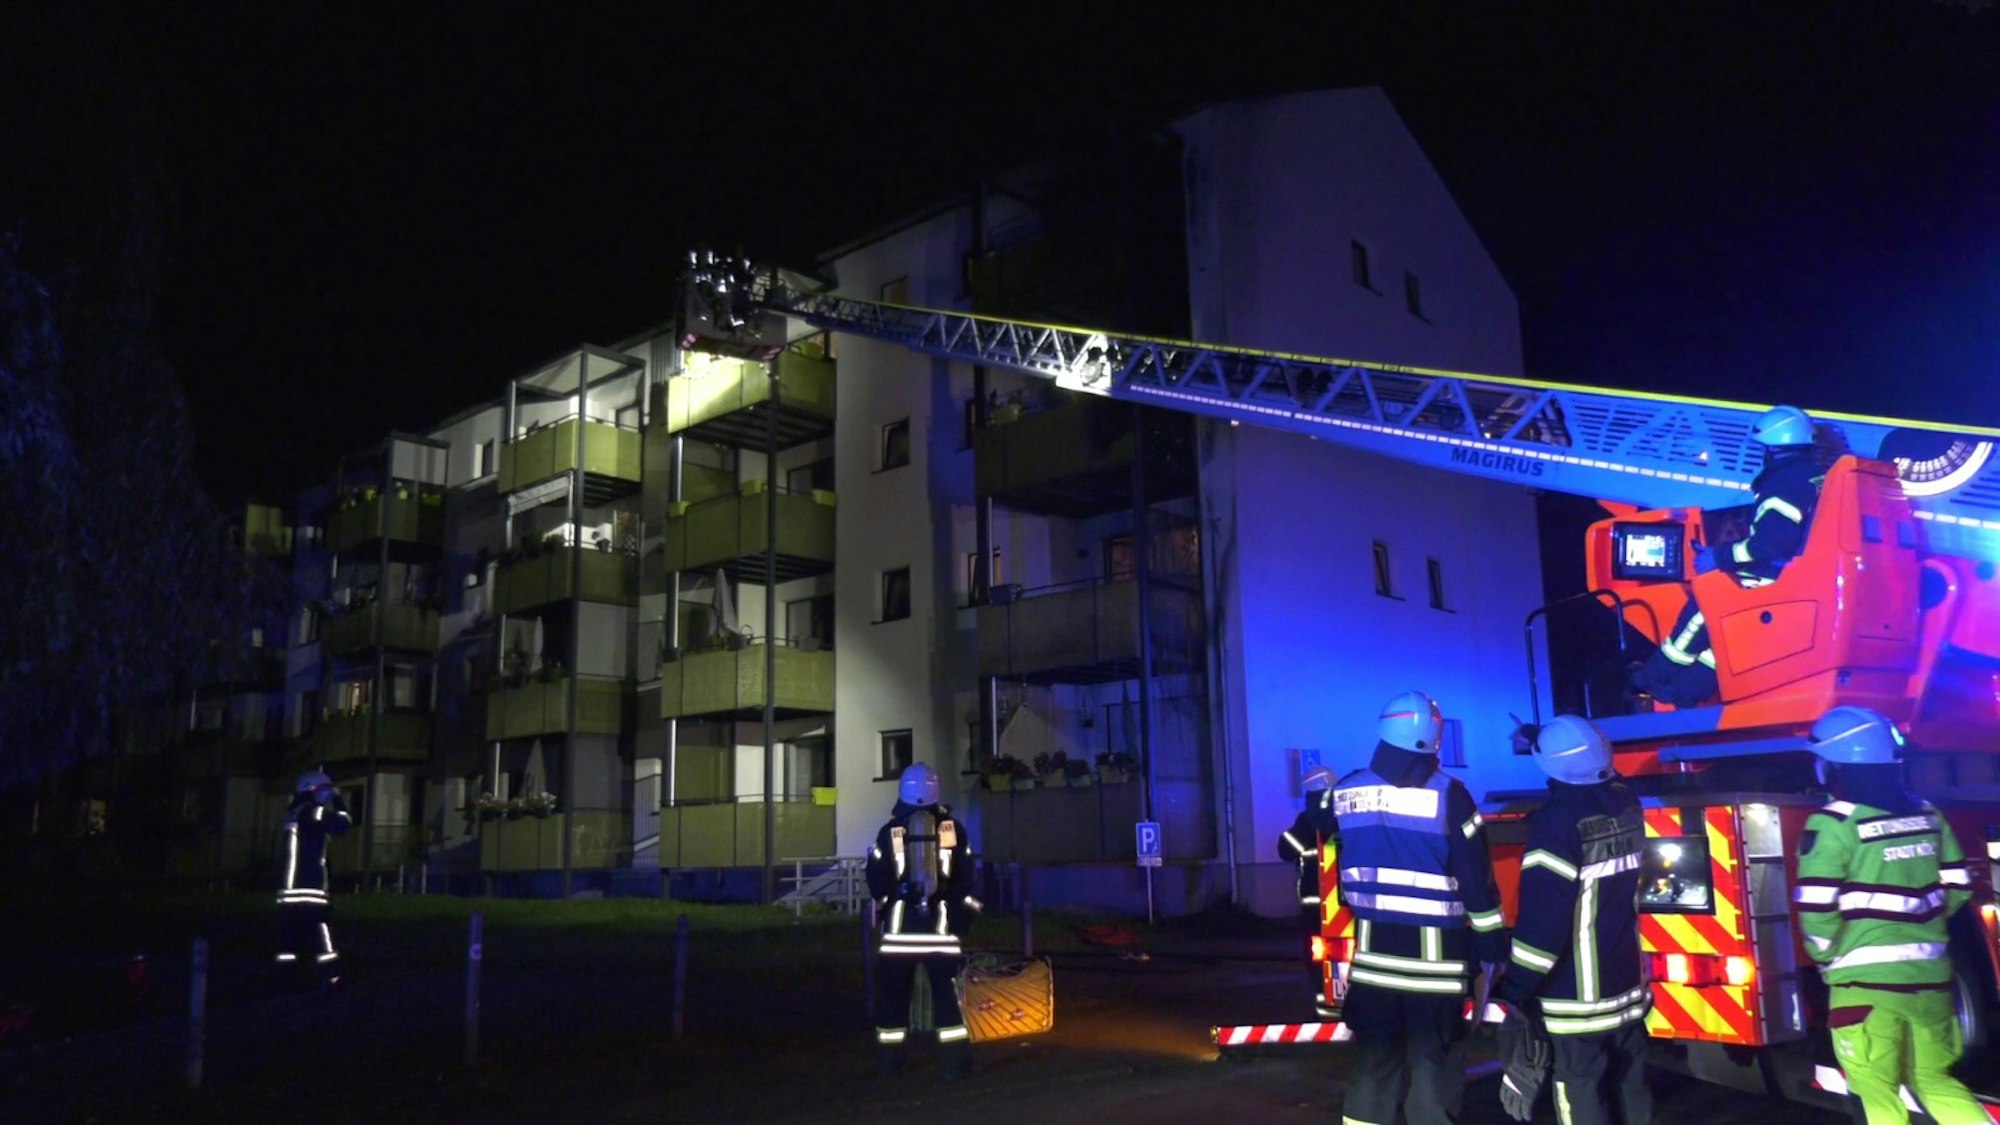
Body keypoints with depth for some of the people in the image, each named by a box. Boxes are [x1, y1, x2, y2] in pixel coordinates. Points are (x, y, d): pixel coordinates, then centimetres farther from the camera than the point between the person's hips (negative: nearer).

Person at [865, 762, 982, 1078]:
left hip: (900, 925, 0)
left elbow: (876, 882, 2)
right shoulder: (953, 829, 2)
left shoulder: (889, 832, 0)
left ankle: (890, 1060, 18)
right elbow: (965, 880, 4)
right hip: (941, 924, 0)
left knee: (893, 992, 11)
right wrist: (963, 918, 11)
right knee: (947, 992, 3)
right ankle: (956, 1062, -2)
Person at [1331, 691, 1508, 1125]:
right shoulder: (1446, 795, -11)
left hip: (1372, 950, 4)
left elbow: (1334, 869, 10)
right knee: (1434, 1063, 4)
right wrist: (1492, 944, 0)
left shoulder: (1346, 793, 2)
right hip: (1433, 952, -4)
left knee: (1374, 1058, 12)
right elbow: (1476, 878, -9)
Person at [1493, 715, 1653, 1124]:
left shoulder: (1559, 820, -22)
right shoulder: (1625, 803, -1)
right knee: (1630, 1086, 19)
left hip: (1579, 995, -7)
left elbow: (1544, 917, -24)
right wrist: (1543, 742, 33)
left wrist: (1513, 991, -18)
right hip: (1627, 981, 7)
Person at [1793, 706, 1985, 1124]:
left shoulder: (1835, 822, -13)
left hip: (1868, 978, -6)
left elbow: (1816, 907, -17)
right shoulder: (1927, 815, 7)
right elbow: (1957, 887, 14)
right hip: (1929, 972, 6)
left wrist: (1827, 958, 0)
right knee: (1934, 1079, 21)